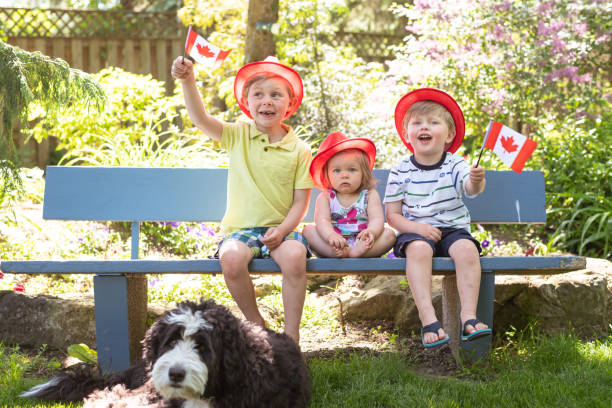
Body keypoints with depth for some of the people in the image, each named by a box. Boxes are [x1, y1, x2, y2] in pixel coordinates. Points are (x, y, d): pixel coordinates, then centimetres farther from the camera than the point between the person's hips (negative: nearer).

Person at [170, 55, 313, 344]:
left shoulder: (299, 150, 4)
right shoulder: (237, 136, 6)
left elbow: (301, 201, 2)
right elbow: (200, 118, -9)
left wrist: (283, 229, -15)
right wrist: (187, 81, -24)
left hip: (280, 229, 0)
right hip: (240, 229, 1)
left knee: (294, 255, -34)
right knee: (231, 259, -32)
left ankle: (291, 334, -18)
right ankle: (256, 323, -7)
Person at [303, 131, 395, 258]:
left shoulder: (370, 195, 4)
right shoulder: (325, 198, 4)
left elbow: (377, 219, -10)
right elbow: (322, 221, -12)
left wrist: (371, 232, -35)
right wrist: (331, 235, -36)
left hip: (361, 243, 0)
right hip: (333, 246, 0)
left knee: (389, 234, -21)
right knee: (308, 231, -19)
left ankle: (356, 252, -39)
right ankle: (341, 253, -38)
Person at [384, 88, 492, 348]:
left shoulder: (455, 165, 2)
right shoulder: (400, 172, 3)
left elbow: (472, 188, -19)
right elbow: (393, 215, 3)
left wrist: (477, 181, -44)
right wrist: (416, 227, -15)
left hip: (453, 229, 1)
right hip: (415, 231, -1)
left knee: (466, 248, -31)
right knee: (418, 248, -34)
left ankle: (468, 317, -30)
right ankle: (428, 320, -39)